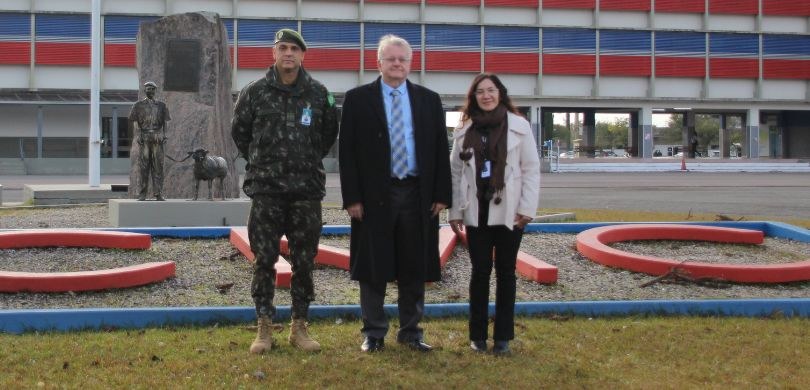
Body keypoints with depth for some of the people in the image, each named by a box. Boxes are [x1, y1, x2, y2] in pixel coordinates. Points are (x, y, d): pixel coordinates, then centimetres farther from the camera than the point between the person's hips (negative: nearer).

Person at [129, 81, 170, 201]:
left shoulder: (161, 105, 13)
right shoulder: (139, 105, 9)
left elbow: (165, 122, 11)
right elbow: (135, 122, 3)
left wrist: (163, 135, -3)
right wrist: (138, 135, -10)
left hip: (157, 139, 1)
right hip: (144, 139, -1)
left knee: (158, 167, -1)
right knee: (143, 167, -1)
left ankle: (158, 193, 0)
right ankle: (142, 194, 3)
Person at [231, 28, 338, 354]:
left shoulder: (318, 94, 4)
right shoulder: (255, 92, 0)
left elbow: (329, 132, 19)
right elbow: (239, 132, 14)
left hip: (307, 191, 1)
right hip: (265, 191, -1)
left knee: (304, 262, 6)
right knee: (264, 260, 1)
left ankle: (299, 327, 16)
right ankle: (264, 328, 11)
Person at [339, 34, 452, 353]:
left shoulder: (429, 100, 9)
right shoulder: (358, 99, 2)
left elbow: (440, 150, 8)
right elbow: (347, 151, -1)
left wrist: (441, 194, 0)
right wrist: (352, 197, -8)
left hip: (418, 195, 2)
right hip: (375, 195, -2)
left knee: (415, 268, 8)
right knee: (373, 268, 4)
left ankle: (411, 331, 20)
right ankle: (374, 333, 15)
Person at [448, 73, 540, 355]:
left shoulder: (519, 126, 1)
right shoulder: (464, 130, 6)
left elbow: (531, 169, 0)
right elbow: (456, 171, 6)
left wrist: (527, 208, -7)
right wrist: (455, 211, 1)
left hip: (508, 212, -1)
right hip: (476, 211, 1)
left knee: (505, 271, 5)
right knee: (480, 271, 4)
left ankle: (503, 336, 12)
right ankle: (478, 335, 13)